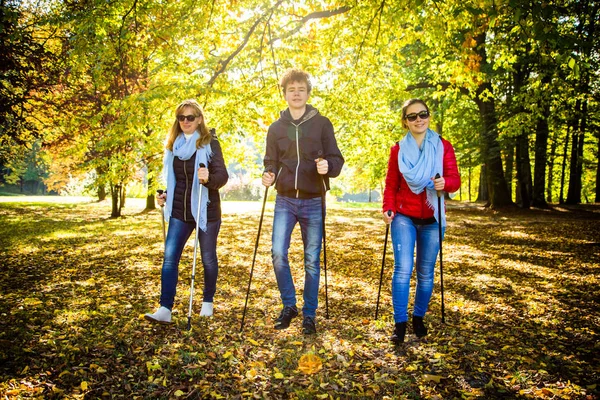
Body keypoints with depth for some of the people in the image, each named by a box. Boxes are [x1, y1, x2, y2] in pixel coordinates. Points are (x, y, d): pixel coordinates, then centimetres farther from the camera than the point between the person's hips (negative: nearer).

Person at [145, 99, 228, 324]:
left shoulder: (210, 143, -6)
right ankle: (165, 309, -5)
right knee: (169, 257, -7)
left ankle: (208, 302, 27)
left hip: (206, 211, -4)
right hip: (179, 212, 4)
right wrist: (165, 196, 4)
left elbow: (223, 175, -14)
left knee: (208, 258, 8)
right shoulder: (173, 145, 10)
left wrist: (209, 178, -35)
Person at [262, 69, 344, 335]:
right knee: (278, 254, -11)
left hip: (313, 202, -1)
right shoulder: (276, 127, 9)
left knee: (312, 261, 4)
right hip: (285, 201, 2)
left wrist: (328, 166, -21)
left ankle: (309, 315, 19)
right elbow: (271, 161, 11)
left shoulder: (322, 124, 3)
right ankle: (289, 306, 12)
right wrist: (269, 175, -12)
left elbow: (337, 160, 1)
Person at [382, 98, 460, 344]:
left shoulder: (443, 146, 2)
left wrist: (445, 183, -25)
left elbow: (455, 180, -2)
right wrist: (388, 208, -12)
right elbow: (391, 184, 4)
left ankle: (418, 318, 25)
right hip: (404, 217, -1)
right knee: (403, 269, -11)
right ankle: (400, 323, -2)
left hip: (432, 219, 1)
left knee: (426, 273, 7)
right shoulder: (398, 149, 3)